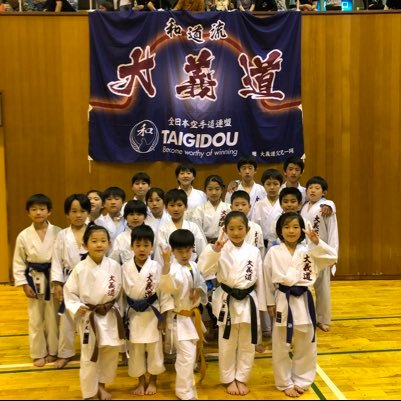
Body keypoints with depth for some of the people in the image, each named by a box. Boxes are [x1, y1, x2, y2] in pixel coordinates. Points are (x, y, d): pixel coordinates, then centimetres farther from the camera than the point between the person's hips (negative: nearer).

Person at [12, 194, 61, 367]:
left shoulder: (57, 232, -9)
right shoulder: (23, 236, -6)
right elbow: (18, 263, 1)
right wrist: (24, 285, -4)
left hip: (54, 279, -1)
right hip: (34, 280, 1)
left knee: (53, 318, 9)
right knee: (36, 319, 11)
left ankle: (53, 351, 27)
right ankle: (39, 353, 27)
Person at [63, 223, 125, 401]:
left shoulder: (114, 266, -7)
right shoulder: (80, 268, -14)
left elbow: (120, 290, 3)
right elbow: (69, 291, -6)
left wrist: (115, 308, 4)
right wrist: (76, 307, -19)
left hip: (111, 316, 3)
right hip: (89, 317, -3)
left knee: (110, 354, 16)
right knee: (89, 358, 3)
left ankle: (102, 386, 39)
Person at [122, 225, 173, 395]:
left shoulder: (156, 267, -11)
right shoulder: (125, 267, -5)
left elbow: (164, 292, -7)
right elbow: (121, 292, 2)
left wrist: (163, 317, -6)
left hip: (153, 314, -2)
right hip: (133, 314, 2)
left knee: (155, 350, 11)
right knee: (136, 351, 13)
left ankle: (153, 381, 33)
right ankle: (141, 381, 34)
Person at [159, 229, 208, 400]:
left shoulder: (193, 265, 0)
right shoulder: (174, 268, -24)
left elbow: (202, 284, 12)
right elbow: (167, 286, -45)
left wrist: (199, 290, -11)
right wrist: (166, 262, -58)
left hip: (193, 315, 8)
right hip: (180, 318, -8)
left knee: (194, 352, 22)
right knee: (187, 356, -8)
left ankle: (184, 387, 45)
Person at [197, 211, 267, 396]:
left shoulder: (254, 251, -2)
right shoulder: (221, 249, -8)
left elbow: (259, 279, 5)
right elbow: (204, 269, -21)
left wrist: (260, 305, 7)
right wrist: (214, 250, -35)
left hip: (248, 301, 2)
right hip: (227, 302, -2)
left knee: (247, 344, 14)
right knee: (227, 344, 11)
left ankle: (241, 379, 32)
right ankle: (229, 379, 30)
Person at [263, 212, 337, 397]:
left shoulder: (309, 251, 1)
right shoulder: (273, 253, -4)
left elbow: (332, 258, -8)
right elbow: (268, 280, 2)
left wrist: (317, 242, -19)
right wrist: (270, 303, 3)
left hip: (304, 301, 2)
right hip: (283, 302, -2)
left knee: (305, 345, 13)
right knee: (282, 346, 8)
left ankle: (301, 381, 31)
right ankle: (285, 383, 25)